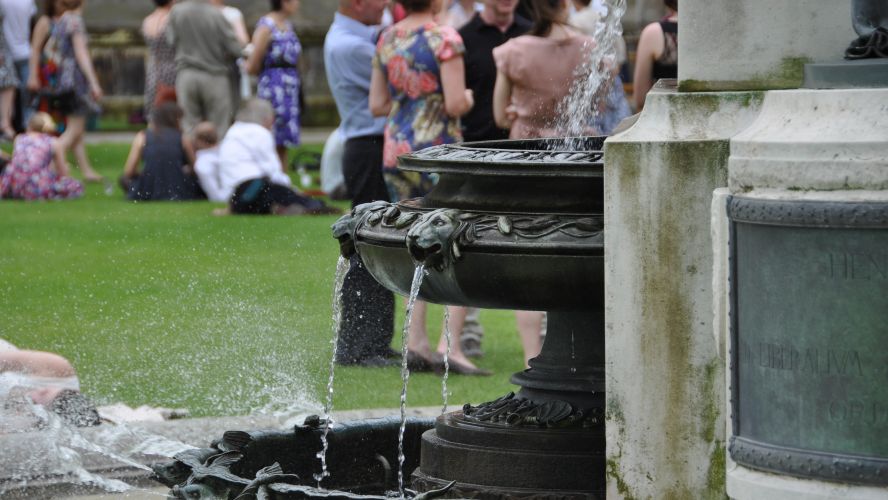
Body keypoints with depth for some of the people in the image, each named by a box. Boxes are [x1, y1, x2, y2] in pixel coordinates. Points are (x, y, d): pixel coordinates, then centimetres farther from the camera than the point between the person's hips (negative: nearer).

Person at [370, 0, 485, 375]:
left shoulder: (387, 39, 8)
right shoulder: (444, 38, -13)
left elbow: (377, 105, 10)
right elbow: (456, 104, -18)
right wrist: (467, 99, 3)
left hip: (395, 152, 7)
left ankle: (416, 339, 10)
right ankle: (450, 345, -8)